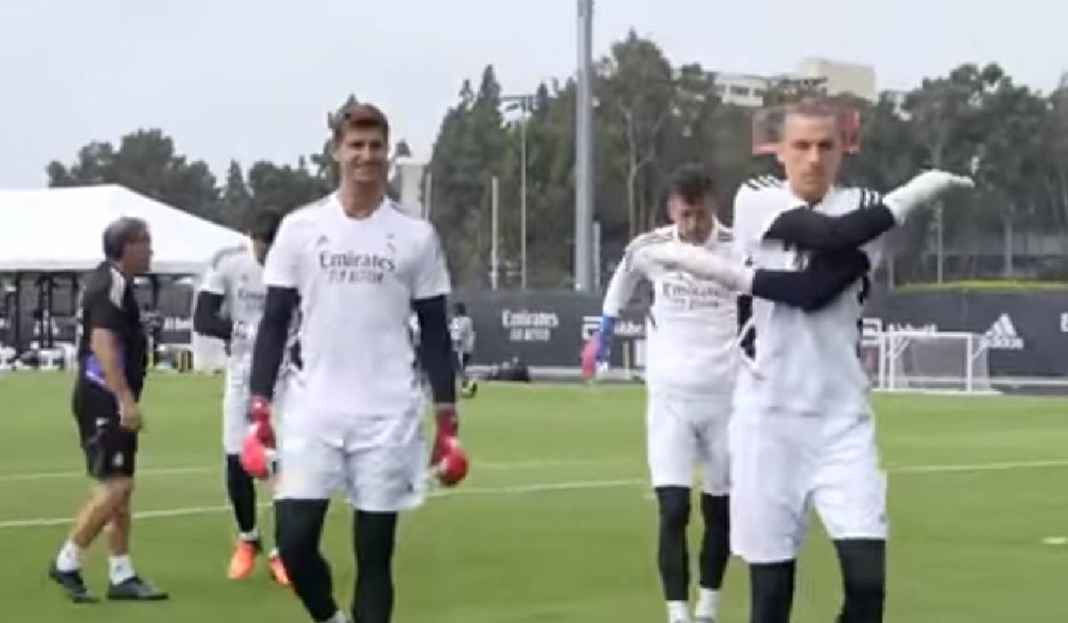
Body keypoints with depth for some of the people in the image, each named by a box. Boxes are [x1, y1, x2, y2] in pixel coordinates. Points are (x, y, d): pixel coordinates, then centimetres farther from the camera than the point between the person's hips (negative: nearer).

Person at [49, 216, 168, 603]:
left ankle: (122, 575, 15)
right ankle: (66, 563, -1)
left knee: (121, 488, 11)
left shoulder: (114, 282, 16)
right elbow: (102, 343, -25)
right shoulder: (111, 285, -15)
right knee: (114, 486, -12)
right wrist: (126, 399, -30)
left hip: (111, 401, 10)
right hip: (103, 399, -10)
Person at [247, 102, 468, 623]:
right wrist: (258, 412, -2)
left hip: (388, 419, 0)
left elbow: (435, 334, 6)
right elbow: (274, 323, 5)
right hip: (313, 413, 1)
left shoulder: (416, 236, 3)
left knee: (374, 555, 3)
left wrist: (448, 426, 1)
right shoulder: (300, 227, 4)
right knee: (294, 541, -6)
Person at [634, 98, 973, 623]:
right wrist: (915, 193, -14)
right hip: (768, 418, -1)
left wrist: (726, 272, -18)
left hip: (842, 422, 1)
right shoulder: (756, 200, -1)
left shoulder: (867, 209, 1)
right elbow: (829, 236, -20)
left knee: (867, 580, -8)